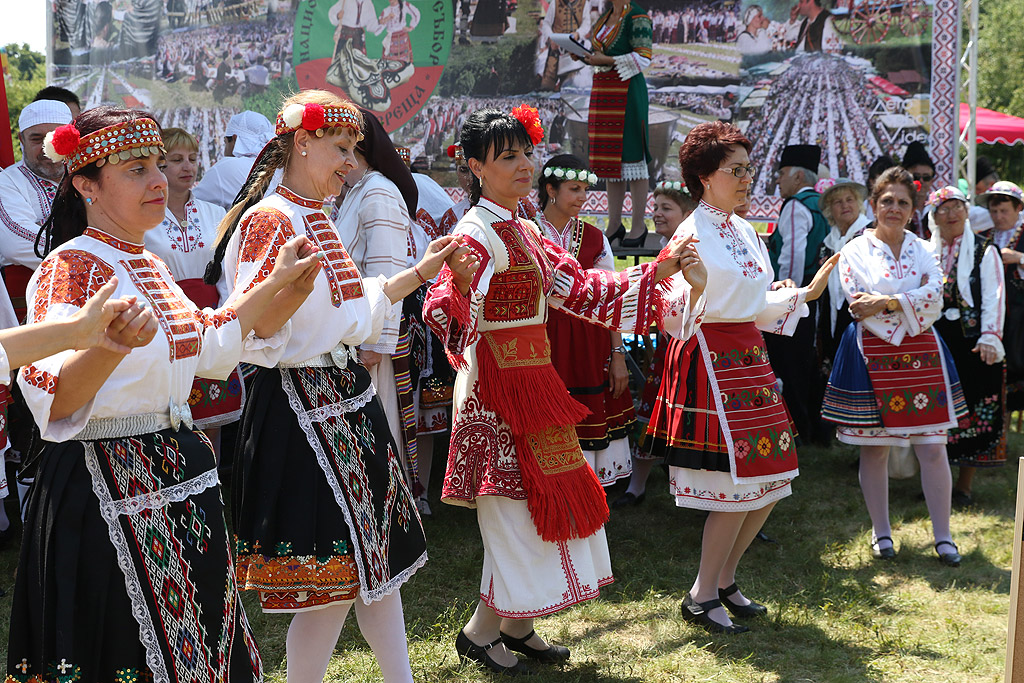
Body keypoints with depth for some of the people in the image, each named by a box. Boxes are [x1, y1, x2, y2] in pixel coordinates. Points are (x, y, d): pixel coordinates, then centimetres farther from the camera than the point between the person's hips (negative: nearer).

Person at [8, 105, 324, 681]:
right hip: (108, 492, -9)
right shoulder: (72, 268, -15)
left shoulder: (147, 265, 12)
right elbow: (52, 402, -27)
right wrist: (112, 346, -45)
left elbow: (207, 347, 24)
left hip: (177, 486, 9)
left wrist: (277, 284, 20)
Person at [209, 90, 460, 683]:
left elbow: (358, 308, 19)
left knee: (376, 551, 15)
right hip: (303, 405, -9)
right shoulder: (270, 221, -15)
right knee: (331, 576, -4)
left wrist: (420, 271, 16)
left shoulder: (320, 220, 13)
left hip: (350, 398, 10)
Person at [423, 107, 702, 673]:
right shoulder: (477, 234, -15)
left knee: (543, 506, 14)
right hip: (498, 386, -9)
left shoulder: (524, 233, 13)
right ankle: (480, 632, 12)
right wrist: (457, 281, -51)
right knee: (525, 508, -4)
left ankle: (518, 627, 26)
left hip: (533, 381, 9)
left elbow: (581, 289, 12)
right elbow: (442, 310, -28)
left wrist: (663, 268, 7)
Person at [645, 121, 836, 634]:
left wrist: (805, 293, 11)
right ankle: (701, 597, 7)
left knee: (769, 481, 8)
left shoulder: (745, 232, 14)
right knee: (737, 485, -8)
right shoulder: (691, 236, -11)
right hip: (709, 361, -9)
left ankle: (723, 580, 24)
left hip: (750, 358, 9)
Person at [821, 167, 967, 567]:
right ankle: (881, 533, 18)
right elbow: (859, 307, -8)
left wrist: (886, 302, -15)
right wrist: (912, 306, -10)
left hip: (921, 354, 2)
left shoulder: (922, 250, 11)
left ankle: (942, 535, 9)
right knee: (874, 449, 3)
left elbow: (935, 297, -4)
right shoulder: (855, 251, 2)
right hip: (873, 356, -2)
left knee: (932, 447, -1)